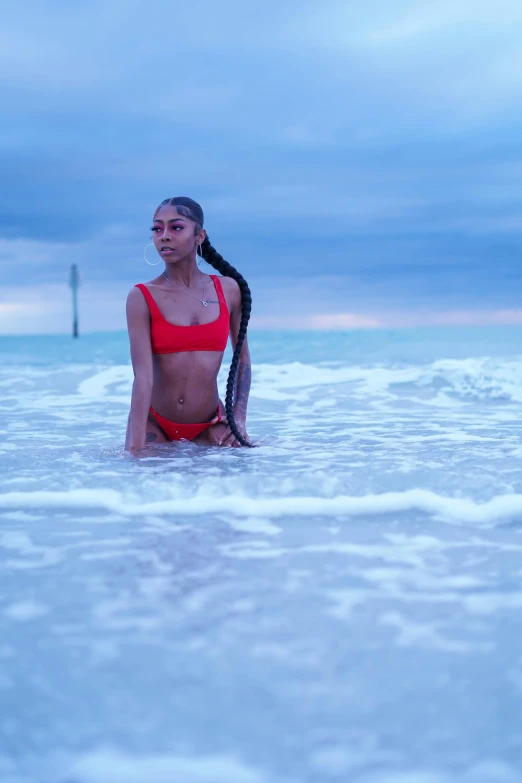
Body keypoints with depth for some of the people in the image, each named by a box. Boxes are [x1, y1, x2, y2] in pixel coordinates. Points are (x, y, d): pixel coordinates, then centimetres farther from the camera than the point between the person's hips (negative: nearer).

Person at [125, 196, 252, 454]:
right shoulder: (142, 297, -11)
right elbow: (143, 376, -19)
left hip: (209, 425, 2)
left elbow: (242, 358, 10)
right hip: (155, 422, -2)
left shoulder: (228, 290, -1)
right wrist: (135, 449, -26)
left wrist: (239, 419, 1)